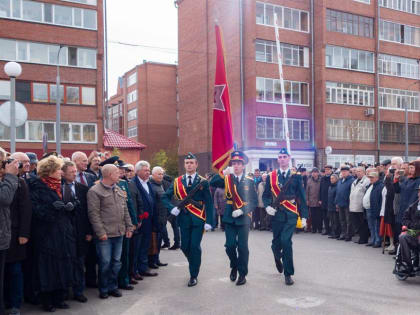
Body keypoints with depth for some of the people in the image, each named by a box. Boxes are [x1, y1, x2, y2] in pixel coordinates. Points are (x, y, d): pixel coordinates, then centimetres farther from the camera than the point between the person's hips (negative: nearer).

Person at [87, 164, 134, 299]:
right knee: (105, 262, 0)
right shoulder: (95, 191, -9)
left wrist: (129, 227, 10)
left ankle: (113, 287, 25)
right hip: (105, 235, -7)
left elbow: (125, 211, 18)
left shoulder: (119, 191, 15)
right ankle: (103, 289, 16)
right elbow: (93, 213, -13)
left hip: (119, 233, 7)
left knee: (116, 262, 12)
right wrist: (100, 232, -17)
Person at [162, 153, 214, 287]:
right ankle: (194, 265, 36)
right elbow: (165, 197, 10)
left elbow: (209, 203, -3)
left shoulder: (203, 182, -2)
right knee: (184, 246, 8)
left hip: (198, 220, -3)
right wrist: (171, 208, -9)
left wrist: (209, 221, -9)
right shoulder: (177, 182, 6)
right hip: (184, 219, 3)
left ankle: (194, 275, 11)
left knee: (195, 247, -3)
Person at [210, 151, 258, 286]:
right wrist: (223, 173, -26)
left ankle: (242, 274, 16)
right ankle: (234, 266, 28)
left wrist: (242, 210, -14)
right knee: (230, 246, 1)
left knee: (242, 247, 1)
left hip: (243, 218, -1)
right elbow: (212, 183, -14)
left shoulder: (249, 181, 1)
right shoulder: (226, 179, 4)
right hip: (230, 218, 1)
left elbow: (254, 201, -1)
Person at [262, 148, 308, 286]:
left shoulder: (296, 176, 3)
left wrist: (304, 216, 1)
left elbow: (302, 197, 5)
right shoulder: (271, 176, 5)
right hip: (276, 214, 2)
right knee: (276, 243, 9)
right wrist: (267, 206, -11)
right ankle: (278, 258, 47)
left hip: (291, 215, -2)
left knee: (286, 241, -16)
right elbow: (266, 195, 10)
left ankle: (288, 274, 0)